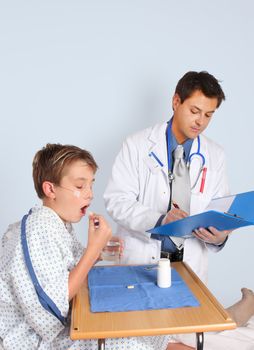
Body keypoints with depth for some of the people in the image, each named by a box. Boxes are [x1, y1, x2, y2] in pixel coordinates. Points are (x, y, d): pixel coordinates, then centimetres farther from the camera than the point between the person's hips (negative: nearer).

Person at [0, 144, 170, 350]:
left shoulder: (60, 223, 3)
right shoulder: (40, 230, -26)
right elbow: (54, 305, -27)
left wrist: (100, 252, -5)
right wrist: (93, 249, -26)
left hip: (66, 322, 9)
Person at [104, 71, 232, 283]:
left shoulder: (215, 156, 3)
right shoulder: (137, 145, -5)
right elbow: (116, 201, -11)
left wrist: (219, 237, -15)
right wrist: (159, 220, -25)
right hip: (140, 259, -2)